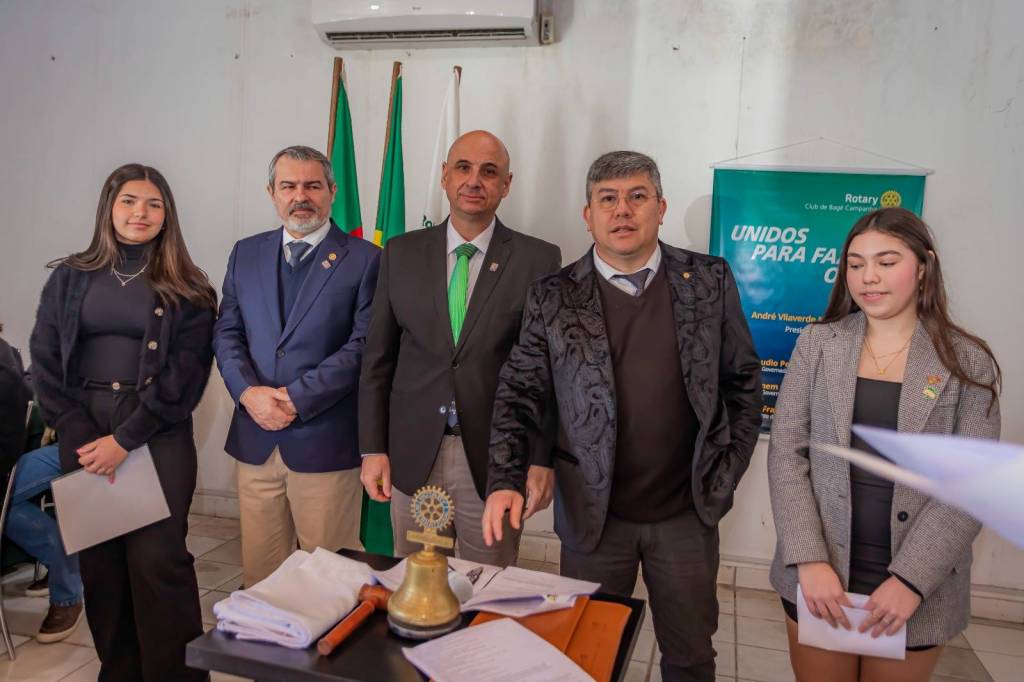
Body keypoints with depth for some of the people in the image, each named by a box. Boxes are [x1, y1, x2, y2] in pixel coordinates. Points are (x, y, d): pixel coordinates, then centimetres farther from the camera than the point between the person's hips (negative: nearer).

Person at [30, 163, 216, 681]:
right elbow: (45, 361, 4)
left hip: (158, 437, -3)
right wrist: (81, 437, -7)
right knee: (98, 561, 9)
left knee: (157, 559, -4)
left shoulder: (185, 288, 1)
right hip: (83, 437, 3)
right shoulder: (69, 277, 9)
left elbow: (185, 372, -6)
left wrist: (125, 440, -12)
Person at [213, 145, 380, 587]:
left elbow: (364, 345, -10)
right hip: (255, 439, 4)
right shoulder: (246, 254, 12)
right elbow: (227, 333, 9)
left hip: (326, 441, -4)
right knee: (259, 572, 14)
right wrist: (248, 392, -9)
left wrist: (295, 398, -14)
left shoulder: (365, 259, -4)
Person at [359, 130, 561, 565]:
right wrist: (373, 449, 2)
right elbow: (378, 358, 6)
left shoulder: (538, 260, -3)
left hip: (494, 462, -2)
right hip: (412, 458, 2)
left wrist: (542, 461, -6)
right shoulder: (401, 253, 4)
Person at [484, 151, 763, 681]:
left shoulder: (710, 281, -2)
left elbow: (744, 379, 5)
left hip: (688, 513, 1)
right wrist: (505, 480, -15)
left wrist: (726, 472, 1)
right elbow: (520, 394, -3)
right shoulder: (552, 298, -6)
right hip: (591, 515, 0)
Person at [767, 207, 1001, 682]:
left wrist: (911, 579, -14)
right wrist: (809, 560, -14)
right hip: (819, 577, 1)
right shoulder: (817, 344, -2)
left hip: (916, 587, 0)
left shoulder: (967, 362, -3)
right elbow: (786, 453, -6)